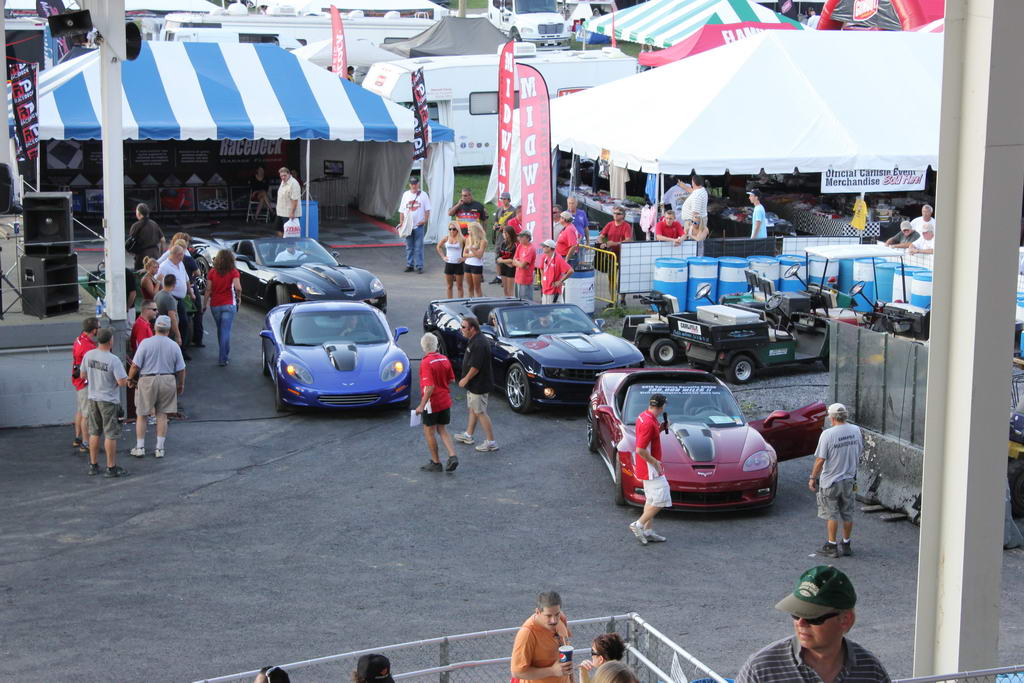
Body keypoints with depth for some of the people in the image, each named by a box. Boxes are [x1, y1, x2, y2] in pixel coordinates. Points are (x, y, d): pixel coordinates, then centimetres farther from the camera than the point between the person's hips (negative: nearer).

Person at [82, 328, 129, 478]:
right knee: (111, 435, 1)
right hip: (109, 400, -6)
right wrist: (126, 378, 0)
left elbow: (83, 375, 9)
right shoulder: (113, 360, -21)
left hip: (92, 398, 6)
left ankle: (93, 465, 21)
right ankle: (111, 468, 5)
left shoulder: (88, 355, -3)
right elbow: (122, 382, -22)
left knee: (94, 433, 15)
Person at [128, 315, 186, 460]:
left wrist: (130, 378, 7)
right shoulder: (174, 346, -2)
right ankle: (159, 448, 11)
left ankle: (140, 447, 16)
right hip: (167, 382, 2)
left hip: (147, 382, -2)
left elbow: (135, 365, -11)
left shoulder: (146, 343, -11)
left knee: (141, 415, 11)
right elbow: (181, 369, 3)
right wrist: (181, 385, 18)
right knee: (162, 415, 10)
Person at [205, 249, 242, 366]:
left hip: (215, 305, 3)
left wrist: (205, 303, 5)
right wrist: (239, 297, -2)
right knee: (225, 331, -2)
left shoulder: (212, 272, -1)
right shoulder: (233, 272, -9)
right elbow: (238, 287, -21)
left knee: (220, 330, 20)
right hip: (228, 305, -3)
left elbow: (208, 290, -2)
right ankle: (222, 359, -6)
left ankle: (224, 353, 33)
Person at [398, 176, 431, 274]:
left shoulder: (423, 195, 1)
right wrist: (401, 222, 2)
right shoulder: (406, 195, 9)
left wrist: (425, 220, -10)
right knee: (409, 247, 8)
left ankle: (419, 266, 2)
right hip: (407, 225, 3)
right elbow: (401, 210, 10)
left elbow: (427, 210, 1)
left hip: (419, 225, -3)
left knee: (418, 247, -3)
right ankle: (409, 265, 16)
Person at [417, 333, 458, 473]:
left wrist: (421, 405, -20)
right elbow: (451, 380, 10)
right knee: (443, 430, 16)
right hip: (445, 401, 7)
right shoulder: (444, 360, 1)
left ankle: (435, 463, 15)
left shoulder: (426, 363, -20)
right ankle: (453, 456, 0)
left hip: (432, 403, -7)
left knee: (429, 432, 8)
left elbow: (430, 387, -25)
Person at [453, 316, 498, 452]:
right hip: (474, 384, 11)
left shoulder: (479, 344, -26)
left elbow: (475, 367, -27)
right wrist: (467, 379, 19)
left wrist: (465, 379, -15)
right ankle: (468, 435, 37)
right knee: (473, 409, 22)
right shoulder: (474, 340, 8)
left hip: (479, 385, -11)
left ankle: (491, 442, 2)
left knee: (480, 413, -4)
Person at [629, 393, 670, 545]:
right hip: (651, 468, -10)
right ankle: (639, 525, -1)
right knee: (661, 499, -6)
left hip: (648, 467, 10)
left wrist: (660, 429, 7)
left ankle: (647, 531, 21)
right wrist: (655, 462, -17)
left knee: (651, 499, 16)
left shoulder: (644, 416, 6)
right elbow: (640, 450, -26)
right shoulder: (649, 423, -24)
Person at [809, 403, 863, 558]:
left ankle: (831, 546, 10)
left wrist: (813, 478, -7)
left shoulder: (827, 434, -20)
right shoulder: (856, 430, -3)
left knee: (831, 514, 5)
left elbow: (820, 460, -18)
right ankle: (846, 545, 23)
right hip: (849, 479, 5)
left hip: (831, 481, -5)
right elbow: (859, 452, 10)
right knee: (847, 513, 14)